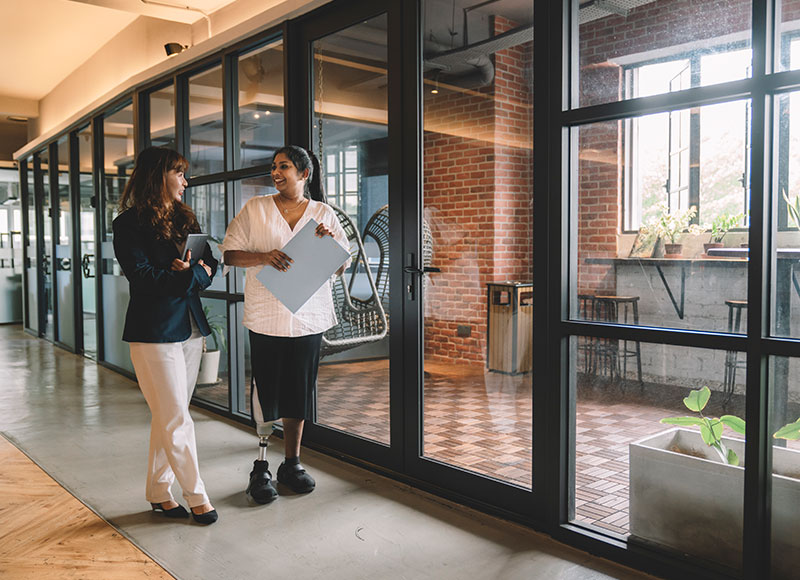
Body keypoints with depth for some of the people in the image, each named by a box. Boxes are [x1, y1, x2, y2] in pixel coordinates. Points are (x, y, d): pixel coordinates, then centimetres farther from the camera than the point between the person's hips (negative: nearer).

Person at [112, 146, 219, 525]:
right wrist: (192, 275, -11)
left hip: (190, 328, 7)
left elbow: (210, 264, 8)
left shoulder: (184, 218, 13)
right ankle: (196, 497, 12)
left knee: (167, 419, 13)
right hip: (154, 332, -6)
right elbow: (143, 278, -16)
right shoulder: (129, 224, -7)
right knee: (177, 421, 0)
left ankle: (160, 492, 25)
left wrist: (195, 271, -12)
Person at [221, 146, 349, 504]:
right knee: (265, 392, 0)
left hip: (308, 317, 2)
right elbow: (230, 254, 1)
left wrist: (329, 242, -13)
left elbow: (343, 266, 7)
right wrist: (263, 257, -17)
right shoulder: (255, 209, 4)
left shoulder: (323, 214, 7)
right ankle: (260, 468, 14)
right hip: (266, 316, -1)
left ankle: (291, 464, 25)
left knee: (299, 392, 10)